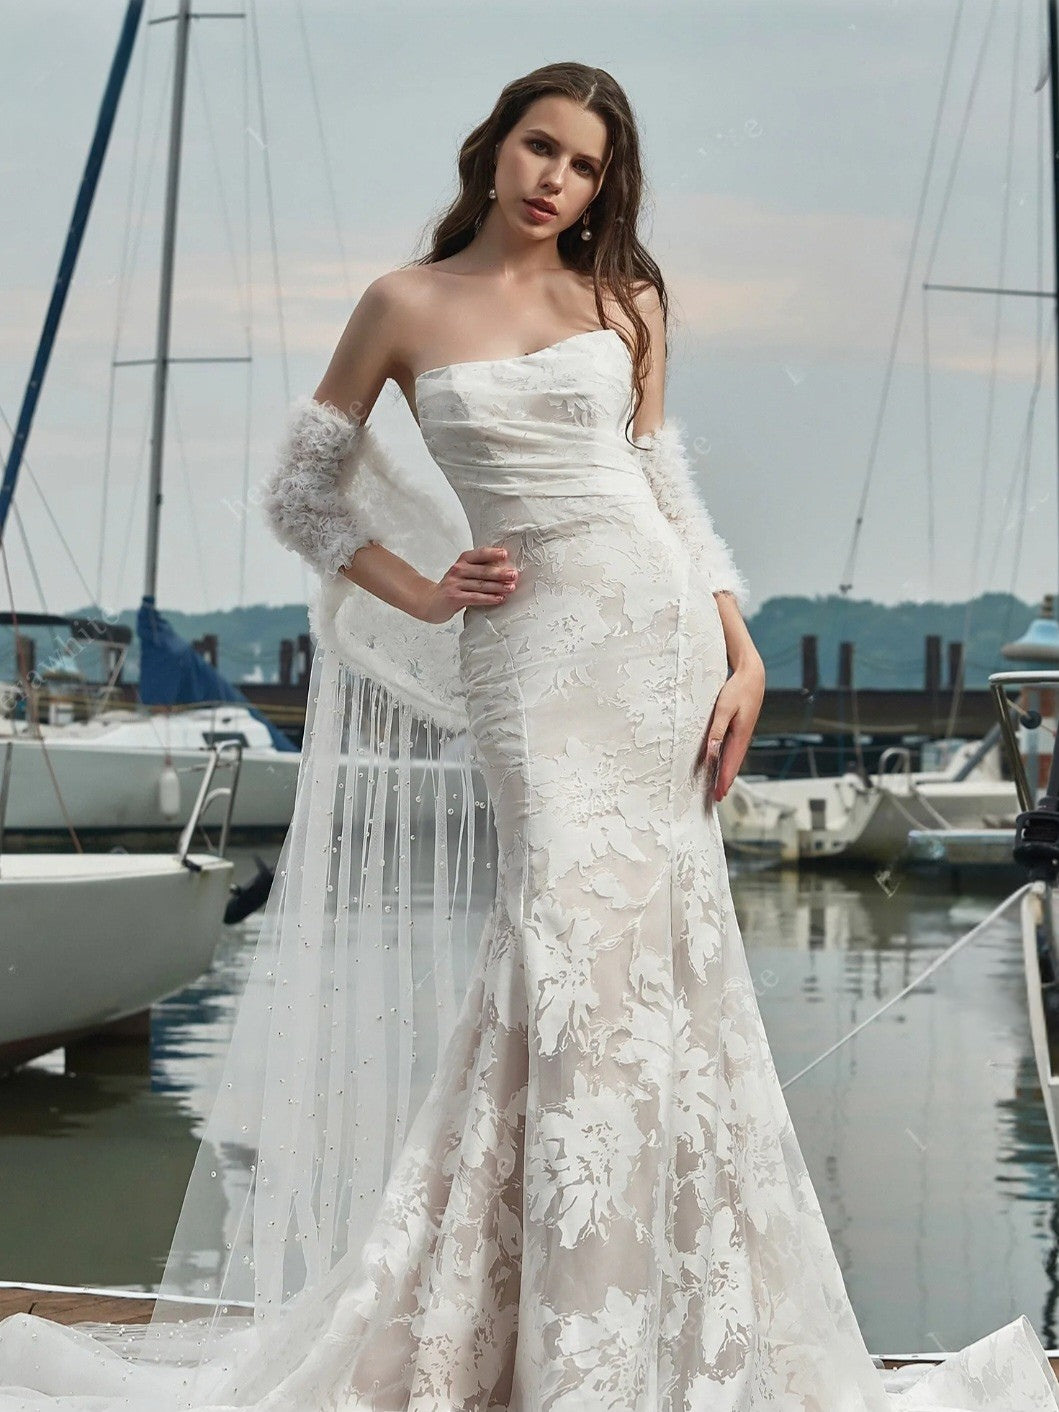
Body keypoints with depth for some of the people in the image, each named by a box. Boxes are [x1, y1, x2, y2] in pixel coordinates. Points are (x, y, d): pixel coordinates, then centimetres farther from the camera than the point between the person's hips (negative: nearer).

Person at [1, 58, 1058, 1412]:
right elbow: (301, 492, 11)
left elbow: (667, 483, 14)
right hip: (531, 650, -2)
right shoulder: (407, 306, 5)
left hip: (659, 627, 2)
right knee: (579, 923, -11)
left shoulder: (625, 299, 11)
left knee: (650, 934, 0)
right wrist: (423, 596, 0)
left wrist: (740, 647, 6)